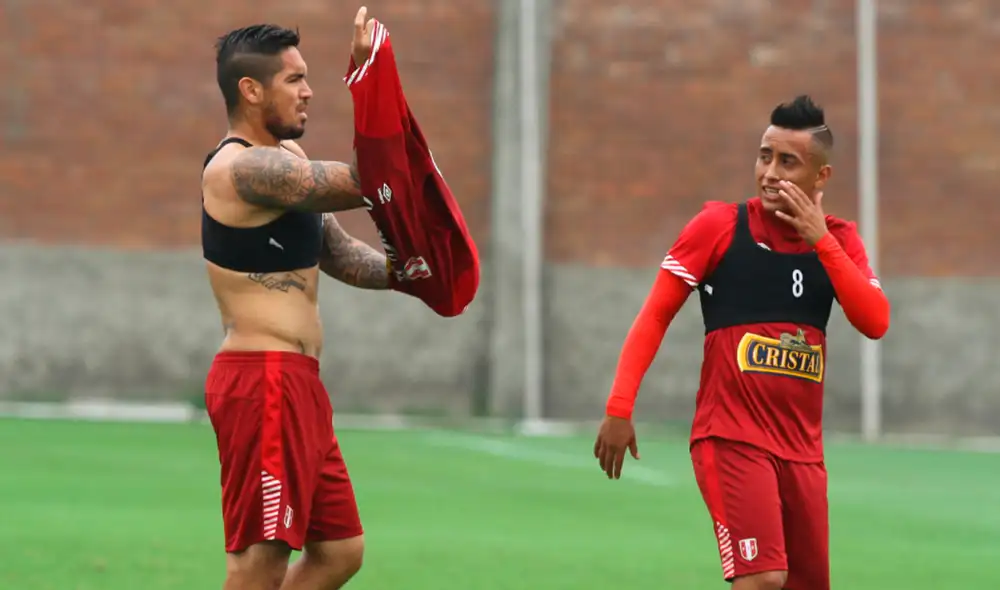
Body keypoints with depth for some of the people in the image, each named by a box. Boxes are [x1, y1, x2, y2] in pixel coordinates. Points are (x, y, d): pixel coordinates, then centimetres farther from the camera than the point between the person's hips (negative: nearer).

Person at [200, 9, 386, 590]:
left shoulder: (280, 165, 18)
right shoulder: (245, 168, -15)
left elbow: (345, 258, 18)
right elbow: (365, 182, -19)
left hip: (296, 387, 10)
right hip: (264, 383, -10)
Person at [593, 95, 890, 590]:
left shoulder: (838, 241, 8)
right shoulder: (719, 225, -4)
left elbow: (875, 323, -7)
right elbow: (655, 316, -3)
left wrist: (821, 240, -13)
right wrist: (619, 409, -10)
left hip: (803, 449, 5)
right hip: (731, 438, -5)